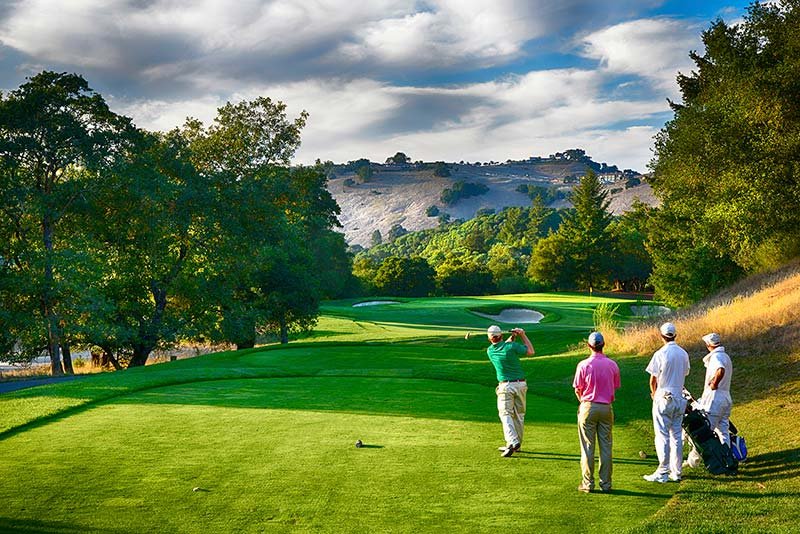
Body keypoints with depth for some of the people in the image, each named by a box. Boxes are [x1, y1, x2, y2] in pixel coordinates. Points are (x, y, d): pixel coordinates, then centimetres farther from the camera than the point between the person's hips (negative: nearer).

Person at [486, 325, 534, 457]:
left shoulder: (490, 351, -2)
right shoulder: (512, 346, -11)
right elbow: (531, 352, 2)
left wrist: (512, 337, 14)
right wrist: (523, 335, 7)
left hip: (506, 386, -1)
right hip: (520, 384, 1)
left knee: (506, 415, -1)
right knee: (519, 415, 13)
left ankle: (513, 441, -22)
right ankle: (517, 443, 20)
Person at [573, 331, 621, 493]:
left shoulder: (584, 365, -10)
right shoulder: (612, 365, -1)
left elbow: (577, 390, -3)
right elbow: (615, 387, 7)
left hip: (588, 407, -2)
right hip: (606, 408, 3)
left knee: (588, 447, 4)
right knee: (606, 446, 8)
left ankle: (588, 483, 7)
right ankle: (606, 484, 12)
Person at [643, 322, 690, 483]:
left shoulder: (661, 353, -13)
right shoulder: (684, 354, 5)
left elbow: (653, 379, -9)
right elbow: (684, 375, 12)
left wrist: (654, 394, 8)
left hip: (663, 398, -6)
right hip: (678, 398, 6)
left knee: (662, 436, -2)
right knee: (677, 436, 10)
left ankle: (662, 472, -2)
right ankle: (676, 471, 14)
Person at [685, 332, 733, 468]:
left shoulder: (716, 356, -12)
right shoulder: (726, 356, 18)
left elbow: (720, 371, -31)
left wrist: (714, 384, -20)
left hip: (714, 397, -9)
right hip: (726, 397, 9)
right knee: (723, 431, 12)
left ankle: (694, 459, -1)